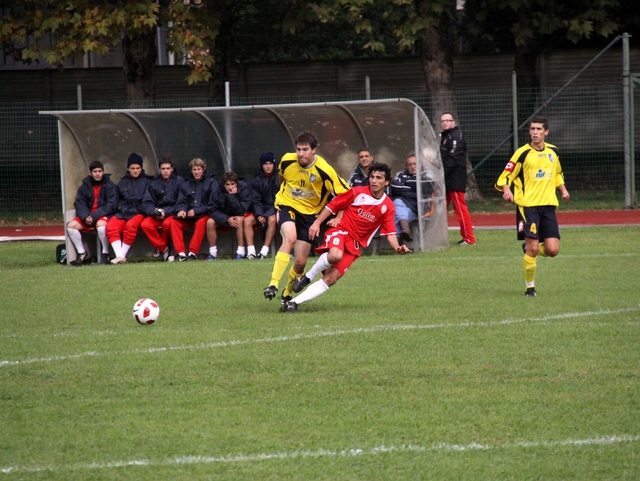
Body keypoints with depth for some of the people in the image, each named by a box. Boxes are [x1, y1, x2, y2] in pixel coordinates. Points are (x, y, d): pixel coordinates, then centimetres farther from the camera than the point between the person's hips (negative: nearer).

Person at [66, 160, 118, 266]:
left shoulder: (110, 186, -2)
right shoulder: (84, 187, 10)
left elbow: (111, 205, -11)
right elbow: (79, 204, 3)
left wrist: (94, 216, -21)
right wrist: (85, 217, -19)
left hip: (105, 216, -5)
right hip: (87, 216, 5)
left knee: (101, 224, -38)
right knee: (71, 225, -18)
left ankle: (105, 254, -22)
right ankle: (81, 253, -5)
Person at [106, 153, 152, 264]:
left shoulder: (146, 182, 11)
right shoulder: (122, 183, 22)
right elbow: (117, 200, 23)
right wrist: (120, 207, 2)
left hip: (139, 213, -3)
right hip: (123, 213, 3)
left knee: (130, 225, -36)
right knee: (111, 226, -27)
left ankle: (123, 255, -29)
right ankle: (119, 255, -36)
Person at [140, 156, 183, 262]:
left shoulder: (179, 181, -1)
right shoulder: (154, 183, 8)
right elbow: (146, 203, 5)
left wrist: (166, 212, -18)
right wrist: (154, 211, -17)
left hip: (172, 213, -3)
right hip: (156, 215, 3)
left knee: (167, 223, -36)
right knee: (145, 225, -26)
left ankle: (160, 246, -8)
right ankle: (163, 248, -13)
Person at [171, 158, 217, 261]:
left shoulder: (211, 183, 3)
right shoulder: (186, 185, 16)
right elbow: (181, 202, 10)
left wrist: (196, 211, -16)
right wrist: (181, 210, -15)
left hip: (204, 215, -4)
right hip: (188, 216, 4)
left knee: (201, 222, -37)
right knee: (174, 221, -24)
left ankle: (193, 252, -34)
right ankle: (181, 252, -30)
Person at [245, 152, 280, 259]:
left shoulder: (279, 179, -8)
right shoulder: (256, 181, 6)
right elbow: (256, 201, 3)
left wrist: (266, 216, -20)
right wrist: (259, 215, -17)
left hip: (275, 210, -4)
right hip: (262, 209, 4)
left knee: (272, 219, -36)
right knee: (247, 220, -22)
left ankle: (264, 251, -36)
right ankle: (251, 252, -26)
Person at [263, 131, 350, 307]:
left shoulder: (324, 170, -21)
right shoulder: (286, 161, -11)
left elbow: (345, 193, -13)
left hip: (309, 213, 0)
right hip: (287, 206, 0)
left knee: (300, 262, -1)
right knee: (290, 238, -33)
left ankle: (288, 293, 28)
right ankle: (273, 285, -39)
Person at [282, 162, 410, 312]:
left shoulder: (388, 207, 4)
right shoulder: (358, 192, -4)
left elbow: (390, 233, 5)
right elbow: (332, 205, 1)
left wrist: (397, 248, -15)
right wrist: (317, 223, -7)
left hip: (354, 245, 3)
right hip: (341, 231, -3)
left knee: (330, 279, -11)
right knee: (335, 255, -38)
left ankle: (294, 302, -9)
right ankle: (307, 277, -13)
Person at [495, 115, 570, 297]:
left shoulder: (553, 151, 9)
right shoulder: (522, 153, -6)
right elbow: (504, 177, -5)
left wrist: (562, 188, 10)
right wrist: (507, 190, -25)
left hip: (548, 205, 4)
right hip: (528, 205, -4)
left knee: (552, 250, -4)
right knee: (533, 248, -10)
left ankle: (529, 248, 28)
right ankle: (530, 287, 7)